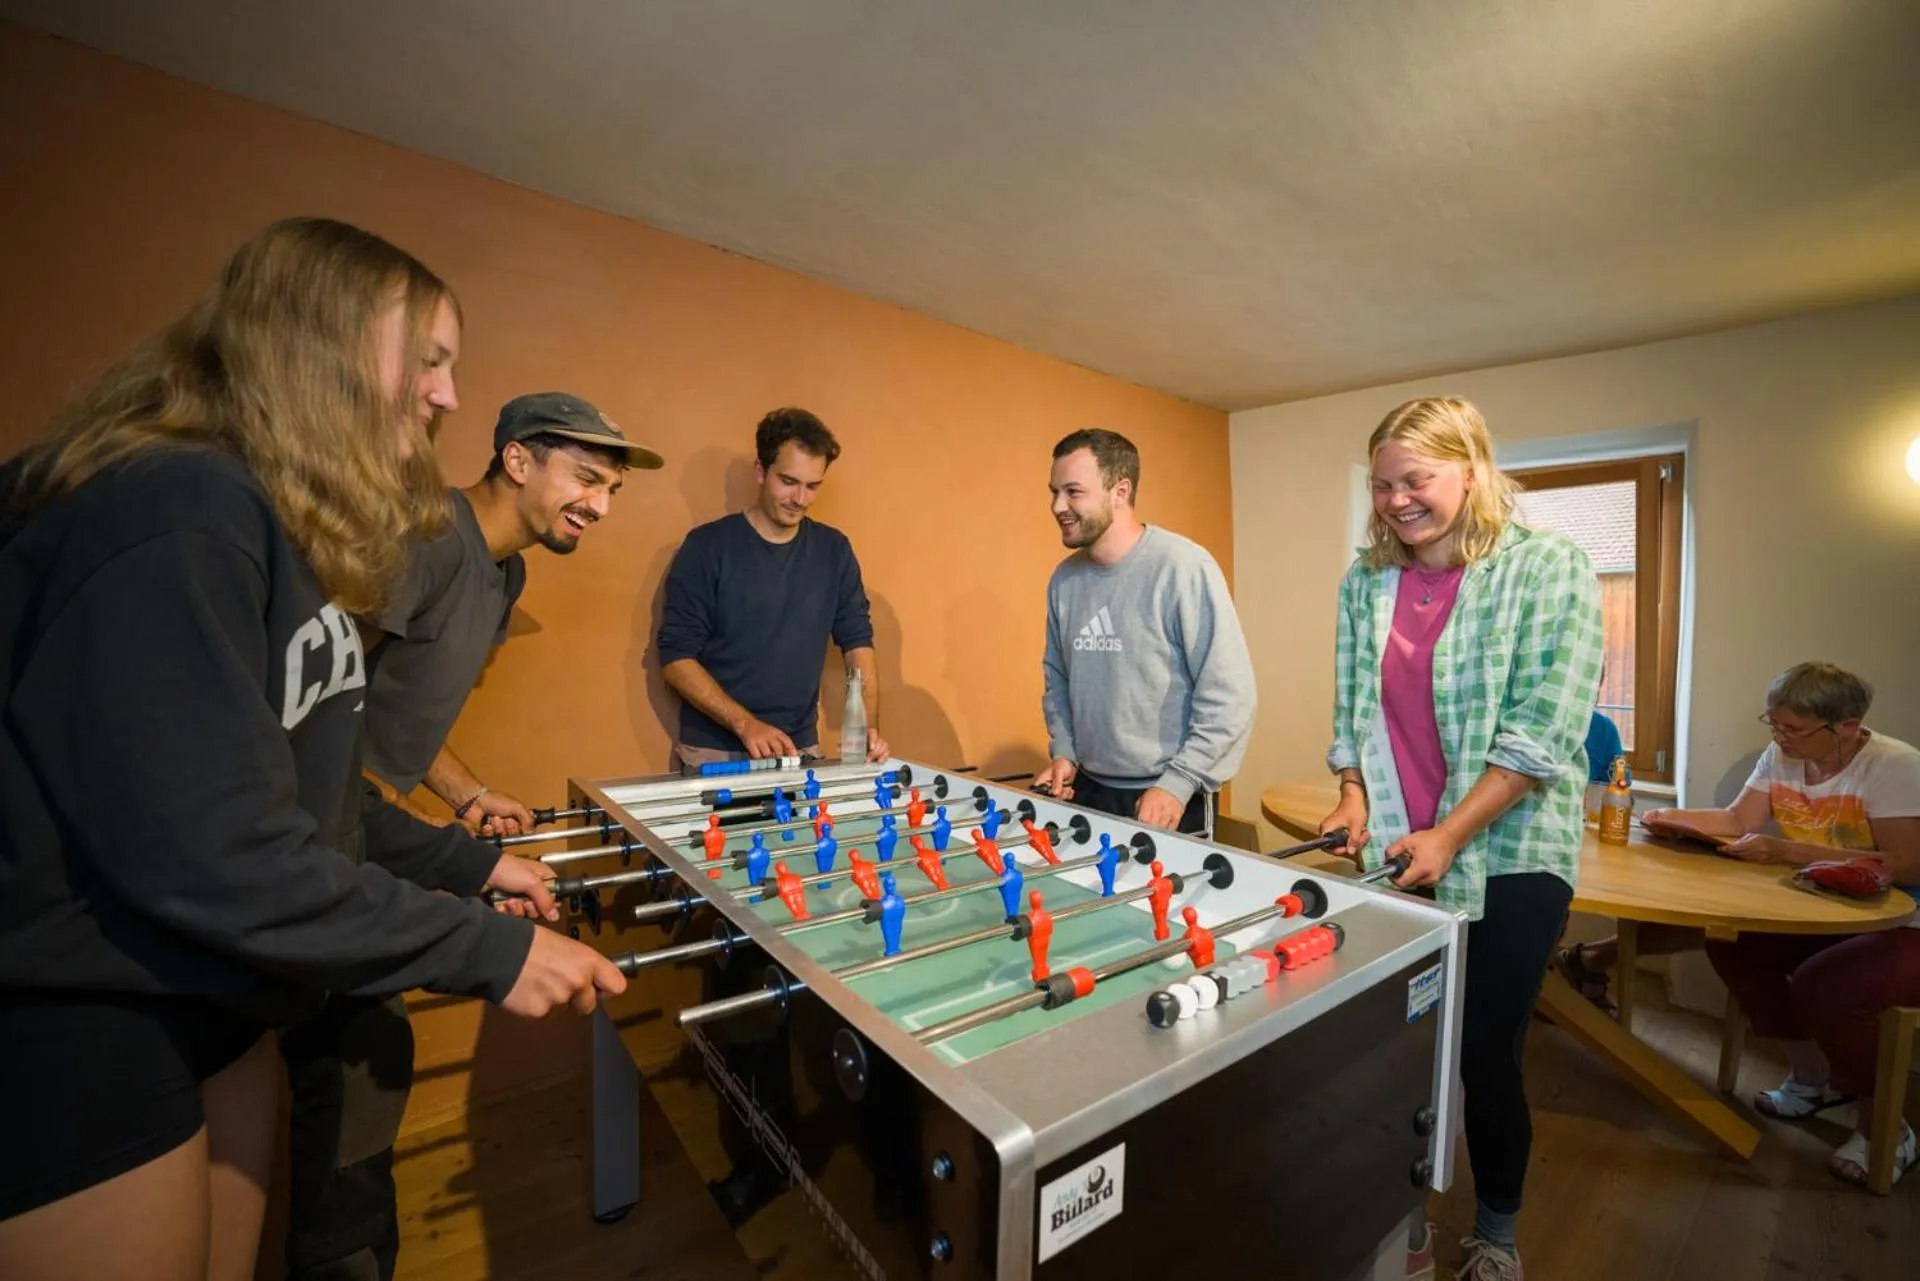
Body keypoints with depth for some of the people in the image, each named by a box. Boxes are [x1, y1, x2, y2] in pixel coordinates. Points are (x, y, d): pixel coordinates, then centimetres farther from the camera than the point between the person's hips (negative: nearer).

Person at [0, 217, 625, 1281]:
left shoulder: (279, 522, 8)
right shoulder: (179, 511, -23)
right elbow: (214, 856, -28)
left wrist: (469, 863, 9)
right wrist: (489, 953, -22)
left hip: (211, 1005, 9)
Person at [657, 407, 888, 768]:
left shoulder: (834, 550, 1)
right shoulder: (707, 547, -9)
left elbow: (858, 641, 1)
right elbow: (676, 658, -11)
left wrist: (868, 726, -14)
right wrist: (745, 724, -21)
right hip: (713, 751, -3)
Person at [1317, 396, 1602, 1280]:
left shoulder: (1549, 570, -8)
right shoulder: (1365, 582, 5)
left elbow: (1542, 732, -14)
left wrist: (1448, 837, -18)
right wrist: (1355, 797, -3)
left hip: (1507, 858, -3)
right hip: (1396, 859, 3)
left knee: (1485, 1057, 9)